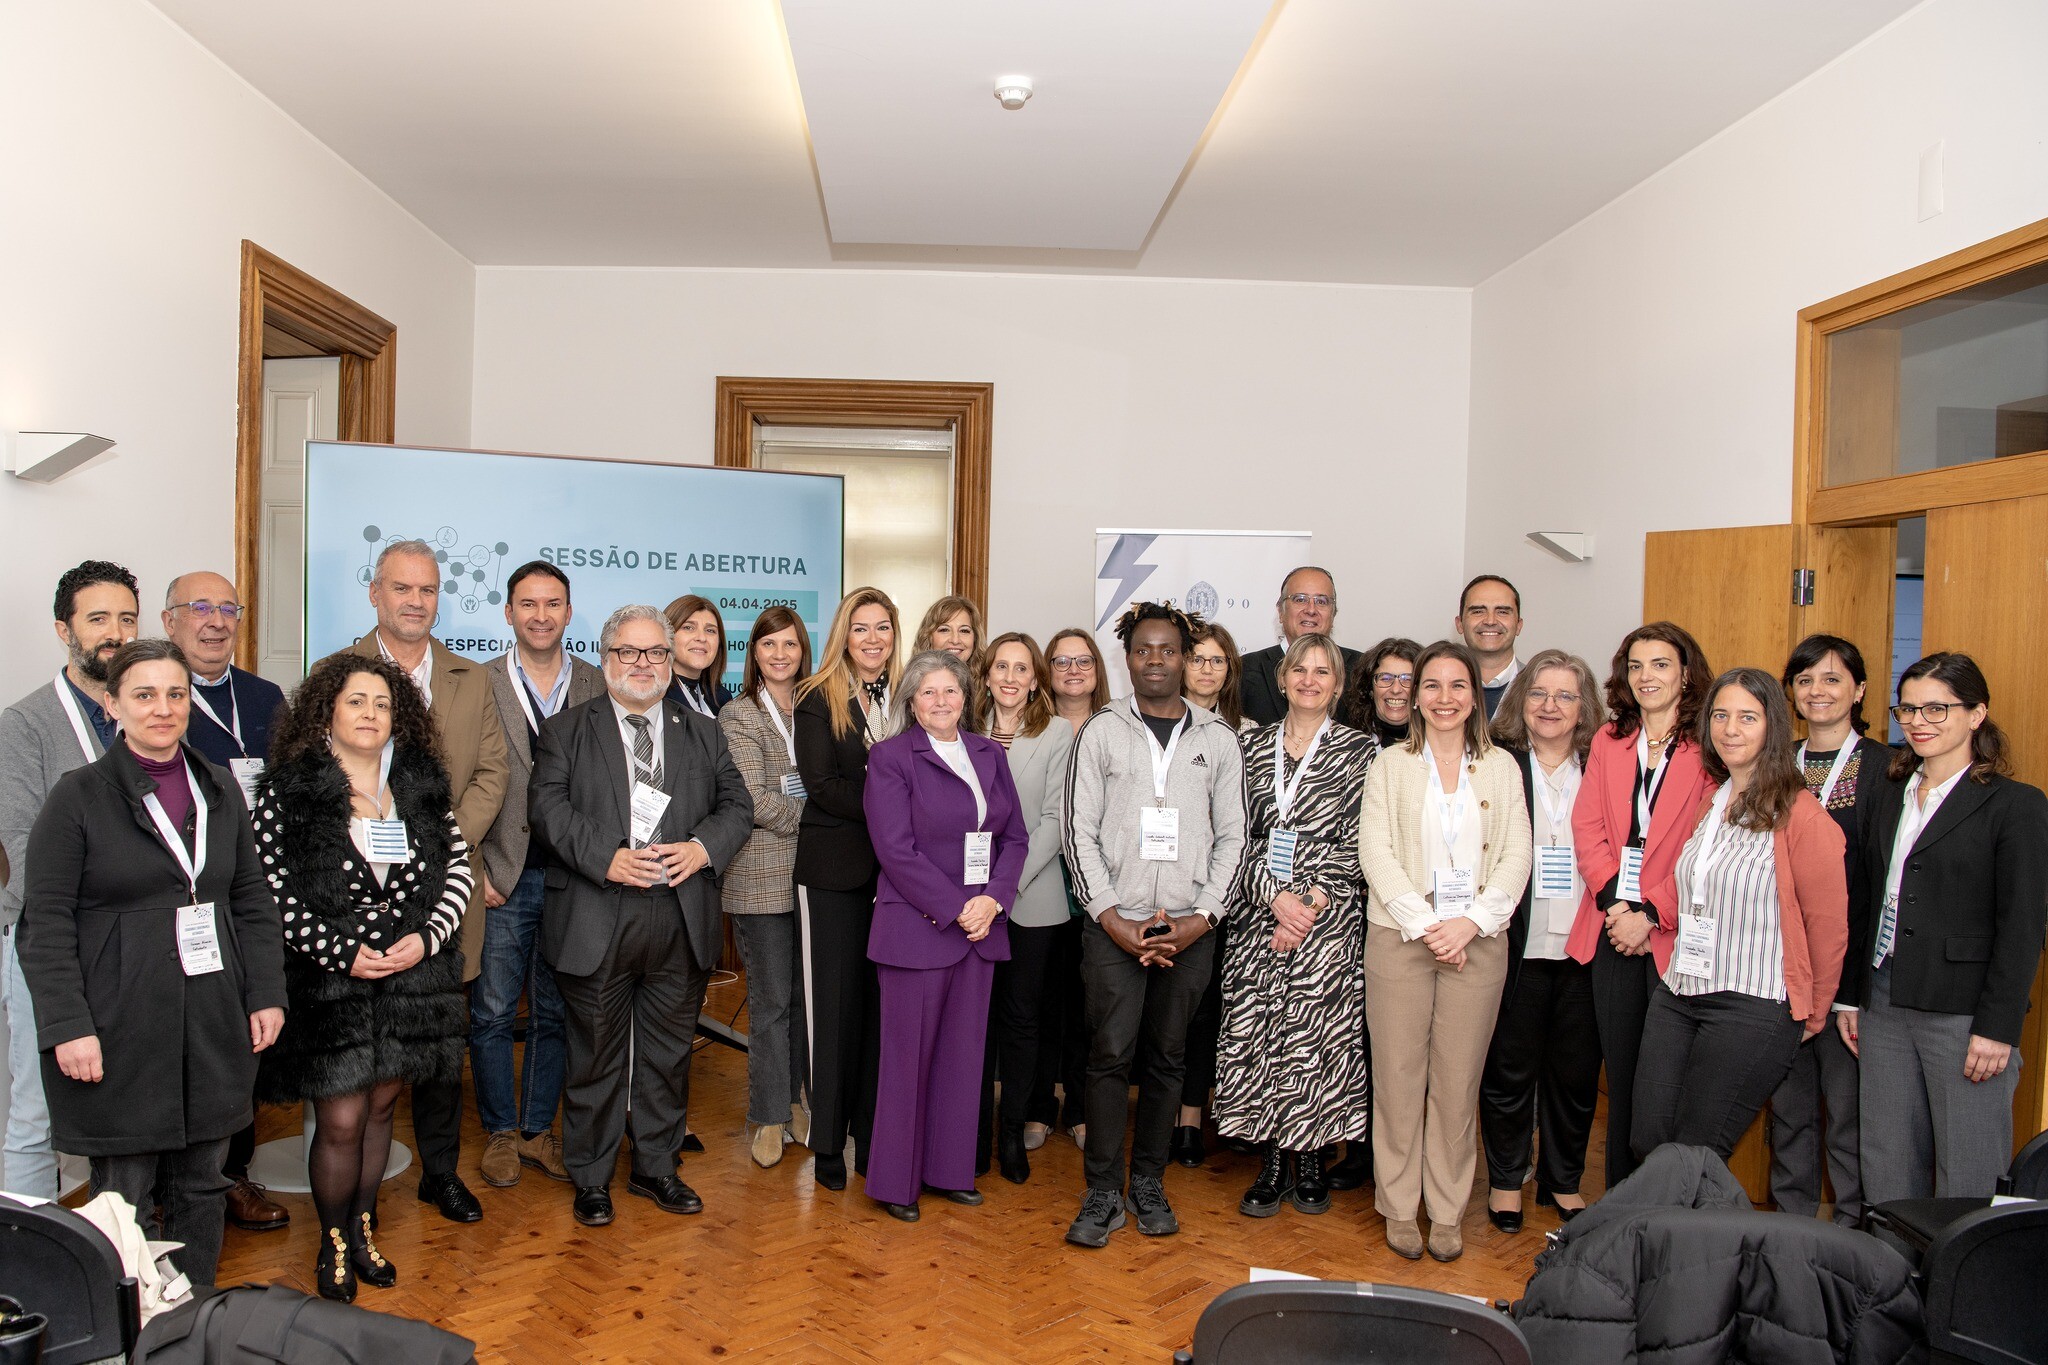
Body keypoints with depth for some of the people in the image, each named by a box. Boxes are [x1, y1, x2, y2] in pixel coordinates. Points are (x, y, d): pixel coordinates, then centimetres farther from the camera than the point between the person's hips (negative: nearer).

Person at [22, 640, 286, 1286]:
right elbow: (46, 924, -6)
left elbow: (254, 901, 13)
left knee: (201, 1188, 13)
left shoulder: (219, 790, 10)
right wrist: (67, 1027, -14)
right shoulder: (79, 796, -3)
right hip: (120, 1032, -4)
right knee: (124, 1196, 3)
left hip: (213, 1027, 4)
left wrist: (267, 993, 5)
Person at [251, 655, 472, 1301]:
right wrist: (343, 952, -16)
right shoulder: (288, 793, -5)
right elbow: (273, 893, -10)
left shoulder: (423, 786, 5)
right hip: (328, 980, -3)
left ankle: (361, 1230, 31)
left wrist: (427, 937, -9)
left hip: (412, 975, 3)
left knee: (380, 1106, 13)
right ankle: (333, 1245, 23)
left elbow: (458, 867, 5)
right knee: (341, 1120, 1)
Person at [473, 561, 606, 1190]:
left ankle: (538, 1130, 27)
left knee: (556, 1014, 12)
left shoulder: (597, 686, 5)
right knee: (493, 1012, 7)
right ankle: (501, 1132, 24)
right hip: (502, 877, -2)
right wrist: (474, 870, -7)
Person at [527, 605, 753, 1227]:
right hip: (596, 920, -2)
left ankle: (656, 1167, 29)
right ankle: (590, 1177, 24)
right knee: (597, 1056, 8)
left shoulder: (703, 732, 13)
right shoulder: (566, 730, 5)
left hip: (682, 920, 3)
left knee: (669, 1053, 12)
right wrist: (607, 859, -20)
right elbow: (548, 806, -7)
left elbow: (737, 805, 9)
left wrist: (703, 847, -11)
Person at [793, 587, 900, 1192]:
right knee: (836, 1001, 3)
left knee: (884, 1000, 6)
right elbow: (821, 785, -9)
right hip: (834, 868, -3)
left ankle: (874, 1131, 18)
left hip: (894, 868, 3)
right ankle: (828, 1141, 15)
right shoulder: (817, 698, 0)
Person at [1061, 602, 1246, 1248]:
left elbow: (1231, 836, 7)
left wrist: (1203, 916, -4)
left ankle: (1148, 1181, 23)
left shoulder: (1218, 739, 8)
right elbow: (1079, 831, -1)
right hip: (1114, 925, -2)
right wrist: (1114, 919, -8)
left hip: (1189, 929, 2)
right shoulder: (1102, 730, 3)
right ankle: (1103, 1191, 9)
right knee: (1110, 1055, -2)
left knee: (1167, 1056, 9)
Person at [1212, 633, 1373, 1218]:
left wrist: (1310, 901, -12)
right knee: (1256, 1033, 1)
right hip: (1258, 913, 2)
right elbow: (1242, 834, 4)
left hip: (1328, 916, -2)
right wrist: (1274, 897, -9)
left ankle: (1309, 1161, 16)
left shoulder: (1357, 751, 3)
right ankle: (1271, 1165, 14)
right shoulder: (1255, 746, 10)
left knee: (1317, 1035, -1)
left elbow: (1355, 841, -3)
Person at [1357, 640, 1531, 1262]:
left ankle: (1447, 1211, 18)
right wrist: (1425, 925, -13)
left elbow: (1516, 857, 2)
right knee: (1398, 1076, 2)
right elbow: (1376, 853, -3)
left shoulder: (1502, 767, 9)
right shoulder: (1389, 766, 6)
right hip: (1400, 937, -1)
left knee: (1458, 1079, 5)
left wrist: (1470, 922, -11)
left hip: (1478, 940, 1)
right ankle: (1399, 1207, 16)